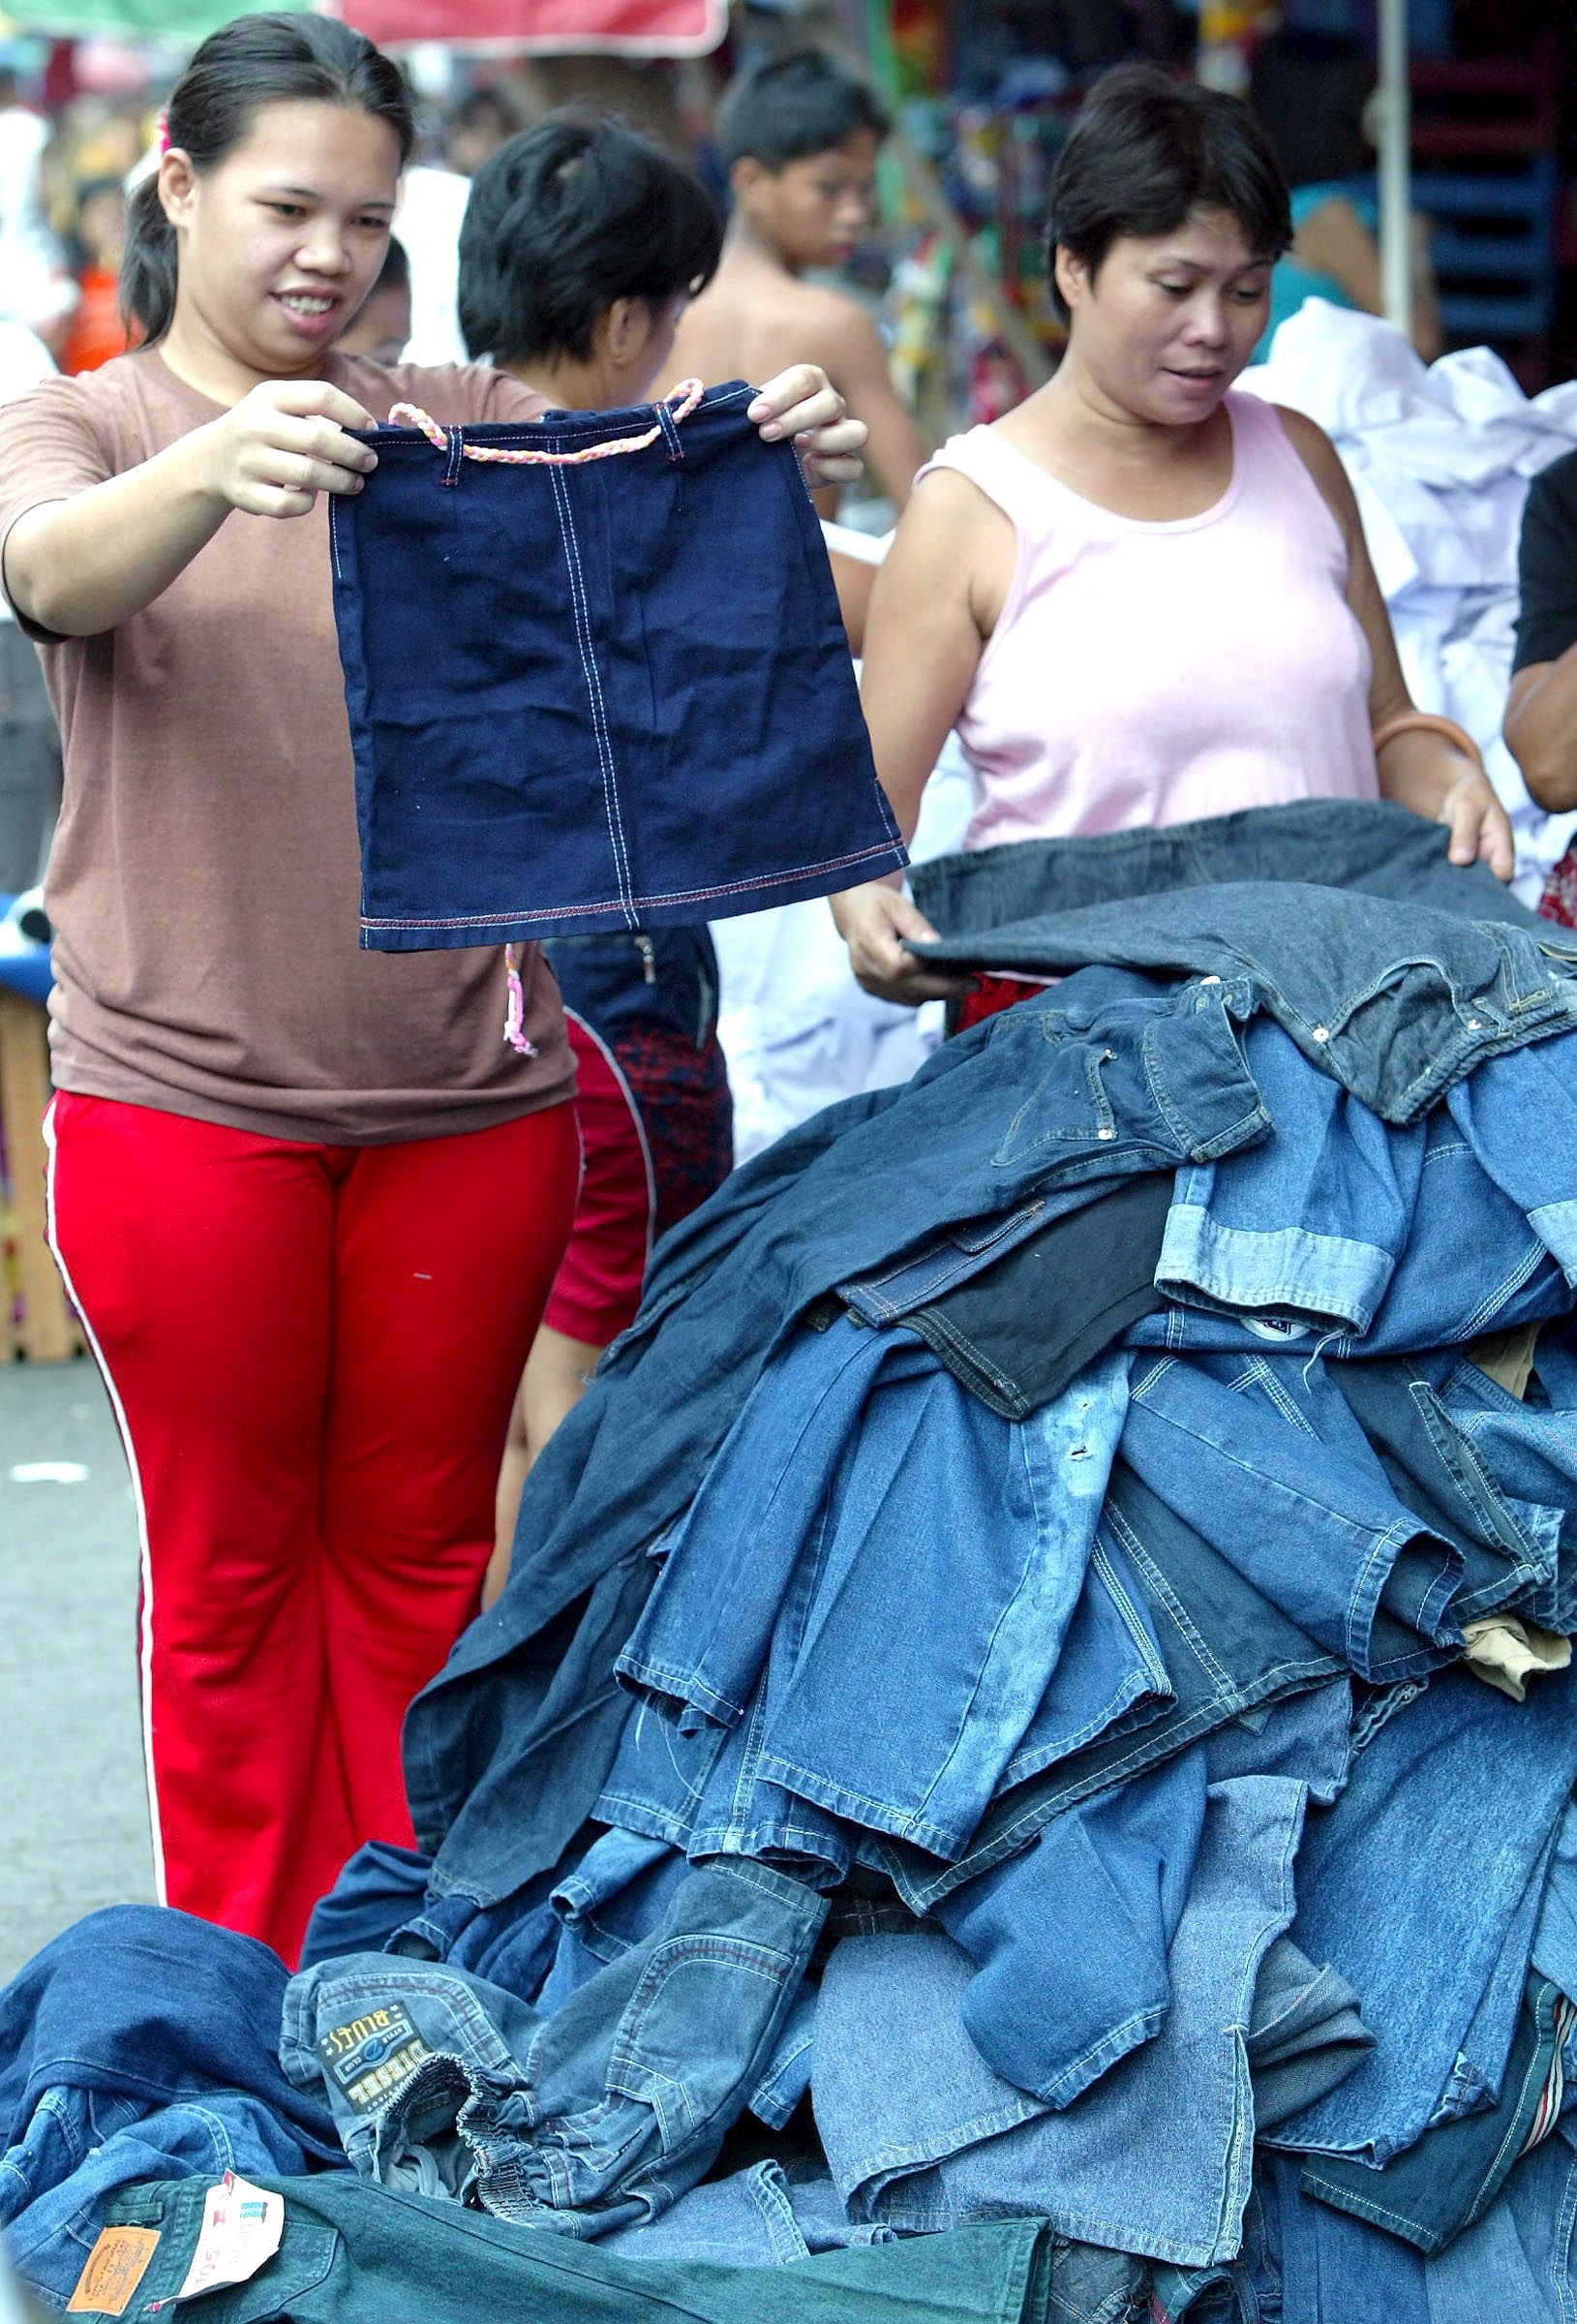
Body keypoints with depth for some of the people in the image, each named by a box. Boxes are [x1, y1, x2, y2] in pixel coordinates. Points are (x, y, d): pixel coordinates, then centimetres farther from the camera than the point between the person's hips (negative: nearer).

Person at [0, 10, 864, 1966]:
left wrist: (769, 473, -30)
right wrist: (217, 468, -43)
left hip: (463, 1093, 2)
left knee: (421, 1557, 11)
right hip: (185, 1100, -2)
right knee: (228, 1568, 6)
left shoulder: (464, 425, 8)